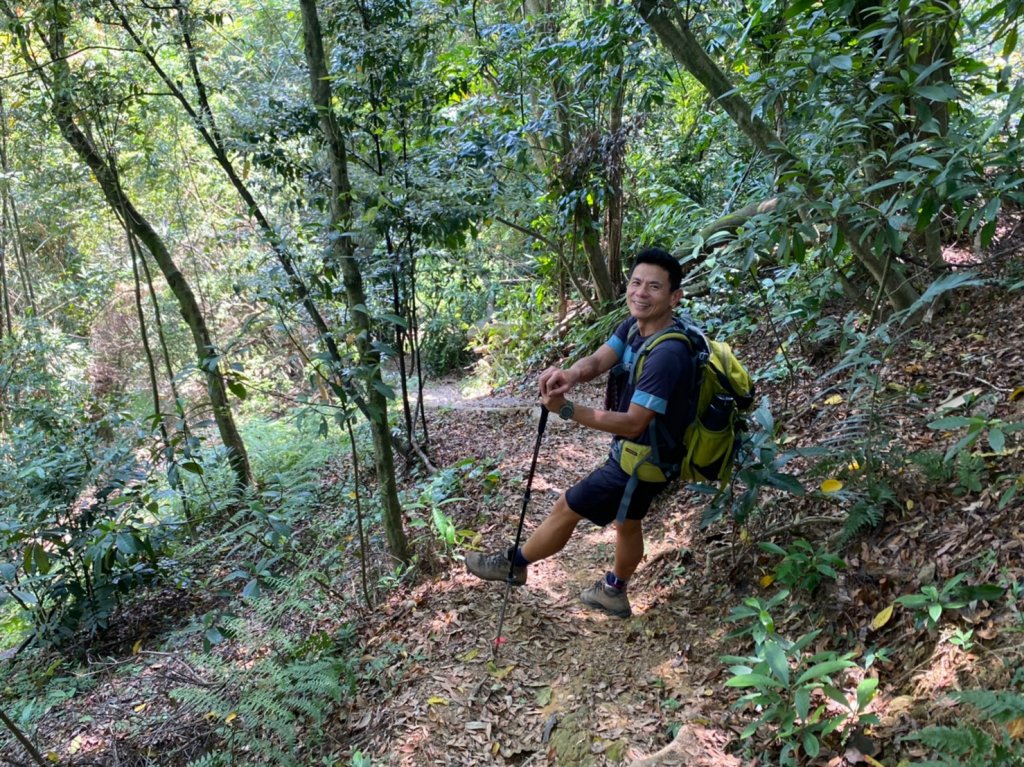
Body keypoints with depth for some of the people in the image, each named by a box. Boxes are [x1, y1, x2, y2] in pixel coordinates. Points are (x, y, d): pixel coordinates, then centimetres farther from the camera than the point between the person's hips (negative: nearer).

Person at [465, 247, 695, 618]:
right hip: (635, 451, 9)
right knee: (628, 521, 27)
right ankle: (613, 592, 49)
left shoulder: (667, 355, -34)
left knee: (566, 508, 6)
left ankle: (514, 563, 28)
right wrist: (570, 374, -37)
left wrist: (566, 409, -34)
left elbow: (633, 423, -33)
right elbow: (598, 360, -13)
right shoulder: (635, 324, -5)